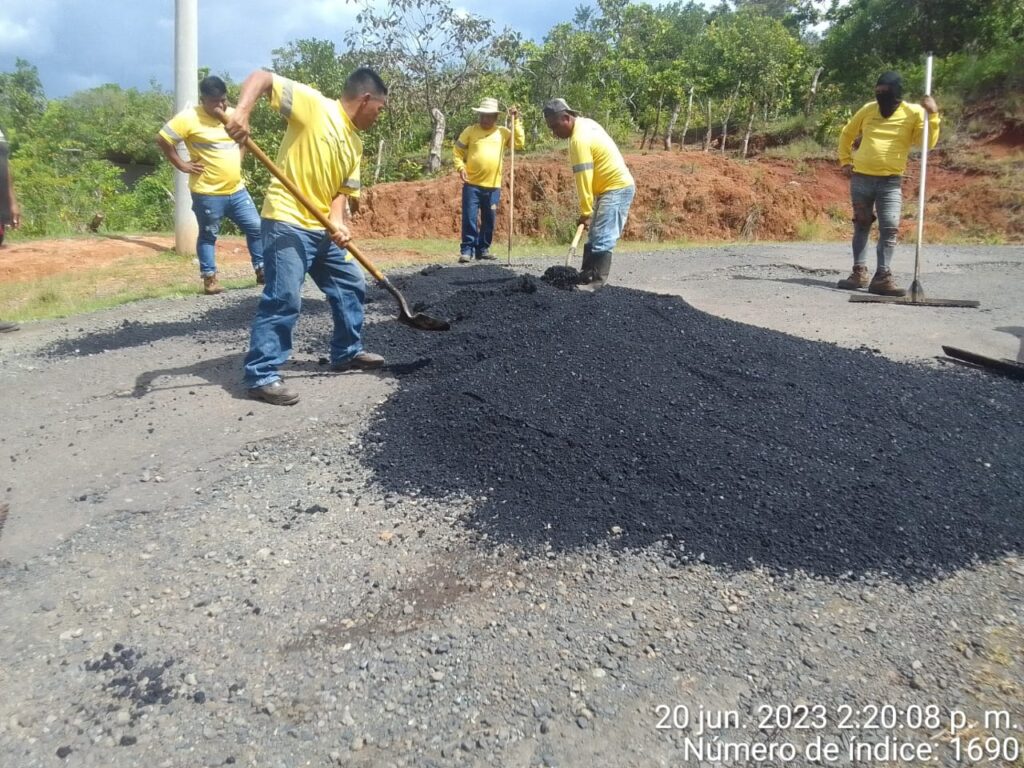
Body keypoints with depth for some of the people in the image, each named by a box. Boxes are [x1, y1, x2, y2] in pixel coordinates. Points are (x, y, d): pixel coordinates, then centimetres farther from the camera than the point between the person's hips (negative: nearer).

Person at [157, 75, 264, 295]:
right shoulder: (189, 118, -12)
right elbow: (162, 139, -11)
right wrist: (182, 165, -9)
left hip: (236, 190, 6)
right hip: (208, 193, -5)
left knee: (256, 228, 5)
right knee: (208, 235, 6)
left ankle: (261, 271, 17)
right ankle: (209, 279, 15)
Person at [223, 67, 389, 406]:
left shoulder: (355, 143, 14)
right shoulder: (313, 104, -9)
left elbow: (342, 189, 10)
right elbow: (261, 77, -12)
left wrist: (339, 223, -10)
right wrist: (241, 112, -30)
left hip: (323, 228, 9)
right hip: (287, 223, -9)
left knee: (351, 284, 16)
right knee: (283, 299, -12)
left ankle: (347, 352, 32)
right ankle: (261, 375, -3)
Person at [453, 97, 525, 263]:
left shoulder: (503, 132, 9)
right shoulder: (470, 131, 4)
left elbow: (520, 143, 1)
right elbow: (457, 151, 6)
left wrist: (516, 121, 0)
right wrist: (461, 167, -9)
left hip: (493, 186, 2)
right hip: (472, 184, -2)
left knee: (489, 220, 9)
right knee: (469, 218, -4)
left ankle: (483, 249, 20)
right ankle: (467, 250, 3)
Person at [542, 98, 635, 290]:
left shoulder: (579, 139, -22)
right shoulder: (586, 123, 9)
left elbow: (584, 179, -21)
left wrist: (585, 212, -15)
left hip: (617, 188, -11)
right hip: (614, 186, 11)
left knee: (602, 239, -13)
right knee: (594, 236, 12)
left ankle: (598, 282, -13)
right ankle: (586, 277, 17)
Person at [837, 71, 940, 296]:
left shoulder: (914, 113, -1)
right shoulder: (868, 109, 5)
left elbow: (928, 143, -8)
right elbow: (846, 135, 19)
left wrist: (933, 115, -17)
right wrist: (845, 161, 12)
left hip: (891, 182, -2)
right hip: (861, 178, 2)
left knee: (890, 228, -7)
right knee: (861, 225, 8)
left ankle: (883, 277, -3)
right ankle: (859, 272, 16)